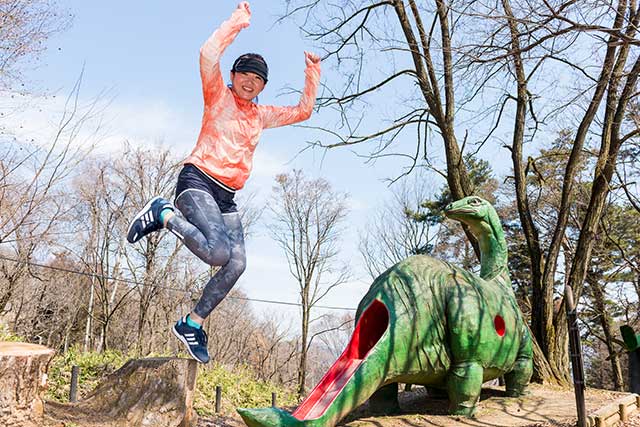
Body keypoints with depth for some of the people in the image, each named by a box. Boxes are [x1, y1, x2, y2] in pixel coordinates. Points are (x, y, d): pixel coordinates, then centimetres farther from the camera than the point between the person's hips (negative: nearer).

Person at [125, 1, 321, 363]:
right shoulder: (219, 97, 4)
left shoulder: (261, 116, 21)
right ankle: (164, 214, -5)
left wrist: (313, 74, 23)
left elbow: (303, 111, 28)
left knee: (237, 265, -7)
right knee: (218, 252, -29)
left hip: (227, 197, 7)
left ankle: (192, 324, 6)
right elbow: (208, 55, -13)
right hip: (198, 182, -7)